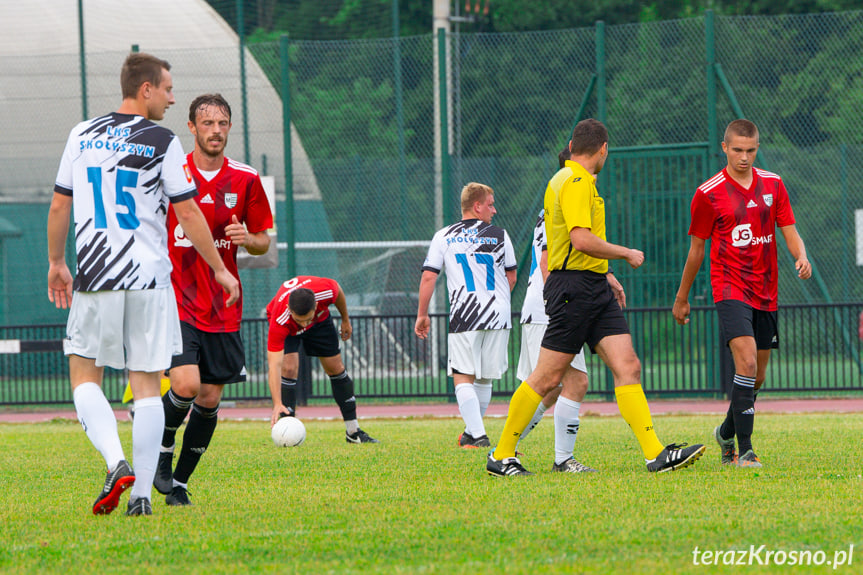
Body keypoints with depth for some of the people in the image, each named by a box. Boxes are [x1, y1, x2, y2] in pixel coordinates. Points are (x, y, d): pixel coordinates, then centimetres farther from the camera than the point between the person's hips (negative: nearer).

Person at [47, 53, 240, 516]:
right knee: (147, 386, 4)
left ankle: (116, 462, -13)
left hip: (93, 279, 2)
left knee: (85, 377, 11)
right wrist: (220, 269, 5)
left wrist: (56, 262, 24)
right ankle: (141, 493, -2)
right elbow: (188, 213, -4)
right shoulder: (162, 143, -4)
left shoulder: (83, 135, 7)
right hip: (149, 278, -2)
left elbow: (59, 205, 11)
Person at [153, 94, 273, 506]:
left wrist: (248, 238, -11)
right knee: (186, 384, -20)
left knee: (209, 399, 3)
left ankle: (180, 481, 17)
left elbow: (264, 242, 12)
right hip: (177, 302, -3)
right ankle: (163, 451, 8)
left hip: (223, 309, 3)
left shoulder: (245, 180, 4)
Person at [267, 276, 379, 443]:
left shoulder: (326, 290, -41)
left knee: (336, 369, 5)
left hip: (320, 319, 3)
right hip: (287, 328, -3)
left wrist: (345, 320, 2)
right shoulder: (279, 322, -46)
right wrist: (277, 404, -56)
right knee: (289, 368, -24)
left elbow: (338, 291, -13)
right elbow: (275, 365, -47)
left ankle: (353, 431, 16)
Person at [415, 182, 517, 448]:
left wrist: (422, 315, 10)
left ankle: (478, 435, -16)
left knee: (464, 378, -2)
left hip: (464, 316, -2)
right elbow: (511, 277, 15)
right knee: (484, 379, 14)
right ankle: (471, 432, 25)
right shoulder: (499, 235, 7)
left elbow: (428, 277, 1)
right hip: (498, 316, 2)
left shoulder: (444, 237, 4)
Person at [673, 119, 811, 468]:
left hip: (765, 292, 5)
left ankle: (727, 433, 36)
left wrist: (801, 256, -14)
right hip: (730, 288, -5)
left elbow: (789, 231, 9)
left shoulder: (772, 185, 8)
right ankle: (745, 451, -22)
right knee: (746, 363, -22)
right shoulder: (708, 194, -3)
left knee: (758, 377, 11)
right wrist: (682, 299, 11)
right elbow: (696, 249, 5)